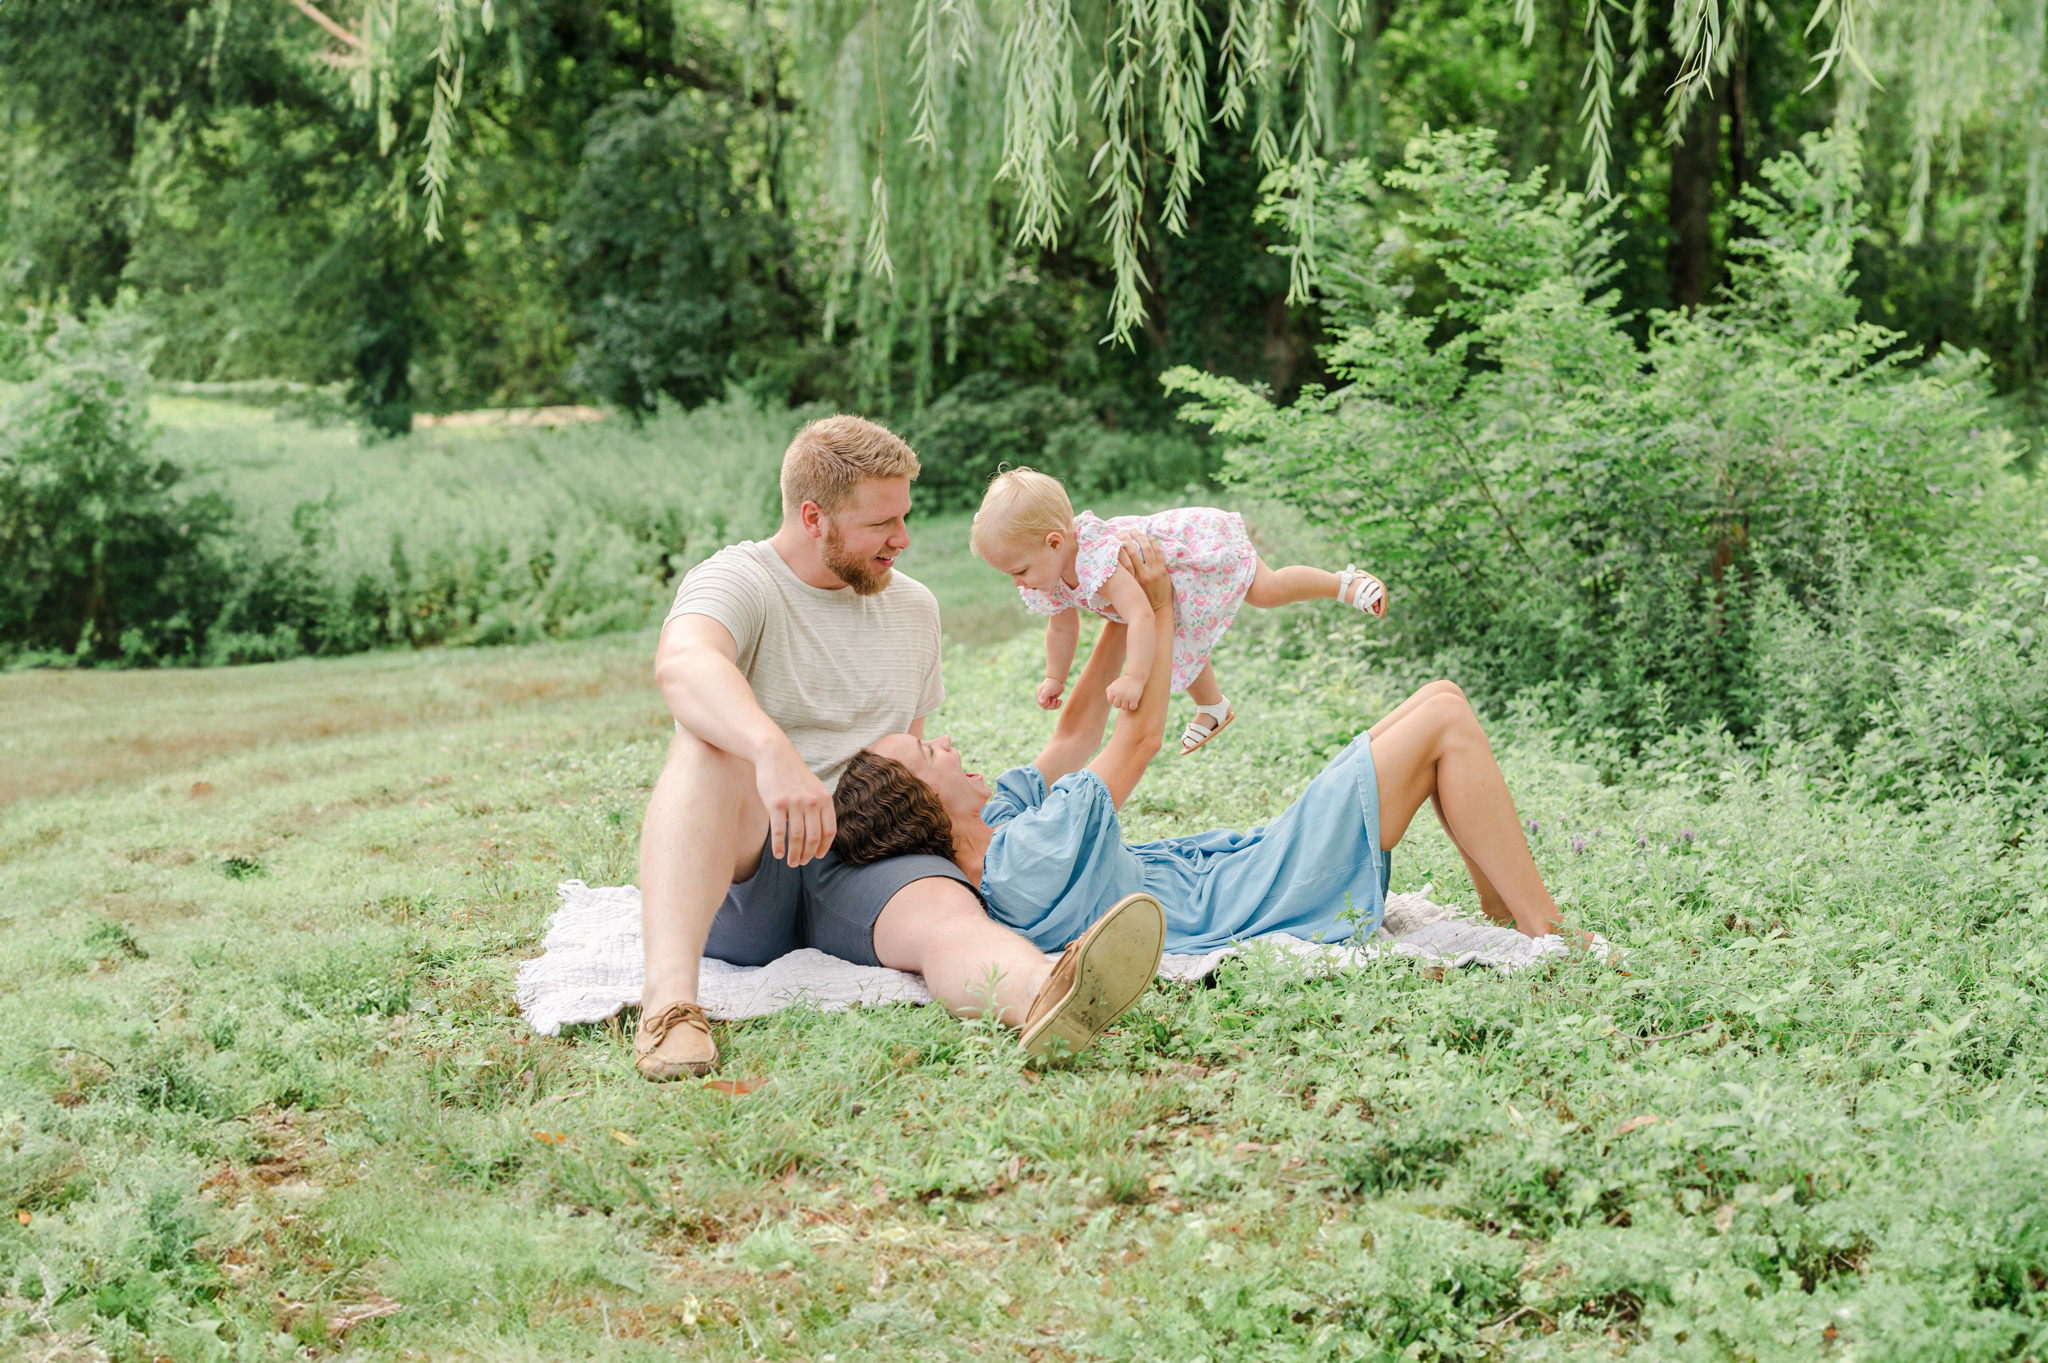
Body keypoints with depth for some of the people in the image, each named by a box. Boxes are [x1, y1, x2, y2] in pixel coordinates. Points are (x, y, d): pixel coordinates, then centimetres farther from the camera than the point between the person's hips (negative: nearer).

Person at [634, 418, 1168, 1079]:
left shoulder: (914, 607, 17)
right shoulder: (736, 581, -5)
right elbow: (682, 663, -30)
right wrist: (774, 752, -48)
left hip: (865, 864, 3)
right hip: (740, 873, -3)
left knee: (946, 911, -32)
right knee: (709, 736, -34)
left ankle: (1043, 998, -68)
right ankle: (668, 997, -50)